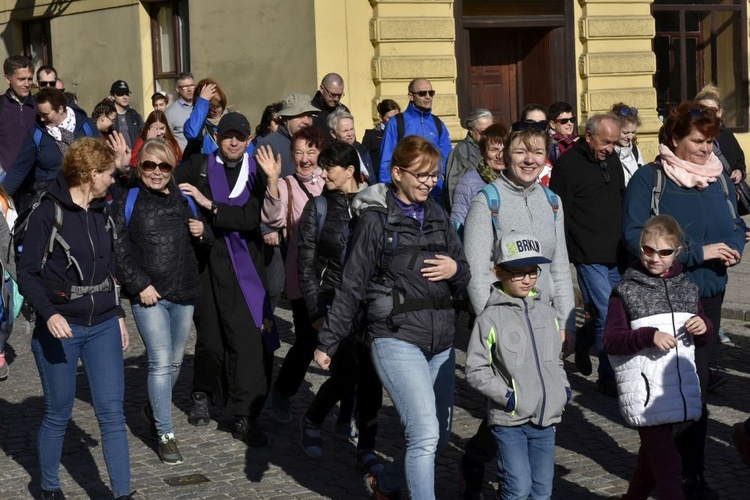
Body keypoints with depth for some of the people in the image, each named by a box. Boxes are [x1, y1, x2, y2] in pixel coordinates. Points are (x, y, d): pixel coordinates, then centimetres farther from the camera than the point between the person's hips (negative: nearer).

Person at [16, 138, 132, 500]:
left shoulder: (101, 212, 8)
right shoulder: (48, 212, -11)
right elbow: (26, 272, -11)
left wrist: (118, 314, 17)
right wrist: (49, 314, -24)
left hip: (103, 327, 5)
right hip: (60, 328, -5)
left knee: (112, 411, -1)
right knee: (58, 413, 7)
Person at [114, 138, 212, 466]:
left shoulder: (183, 200, 9)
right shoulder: (129, 201, -3)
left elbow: (205, 242, 21)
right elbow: (119, 250, -6)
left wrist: (203, 233, -2)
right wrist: (139, 284, -14)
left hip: (183, 293, 5)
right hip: (149, 296, -5)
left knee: (175, 362, 13)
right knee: (161, 362, -10)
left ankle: (154, 409, 38)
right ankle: (165, 434, -2)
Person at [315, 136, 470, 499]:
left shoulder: (436, 216, 12)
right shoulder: (376, 219, -4)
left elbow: (464, 275, 17)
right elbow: (351, 285, -4)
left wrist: (456, 270, -6)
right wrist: (327, 342, -4)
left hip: (441, 340, 7)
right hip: (396, 338, -6)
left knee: (440, 437, 13)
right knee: (425, 434, -16)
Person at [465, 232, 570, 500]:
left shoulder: (547, 313, 10)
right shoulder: (491, 318, -9)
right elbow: (475, 370, -9)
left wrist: (564, 388, 7)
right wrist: (506, 396, -16)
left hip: (545, 418, 5)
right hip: (509, 420, -5)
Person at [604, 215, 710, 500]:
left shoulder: (686, 287, 10)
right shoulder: (626, 291, -5)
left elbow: (702, 338, 21)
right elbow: (611, 342, -10)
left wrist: (703, 327, -3)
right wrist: (649, 336, -23)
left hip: (679, 387, 6)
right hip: (644, 391, -6)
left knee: (652, 454, 21)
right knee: (667, 463, -10)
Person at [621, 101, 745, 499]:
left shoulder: (718, 177, 7)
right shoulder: (649, 179, -10)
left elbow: (736, 226, 17)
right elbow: (635, 237, -18)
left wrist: (732, 248, -9)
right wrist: (697, 253, -20)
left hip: (708, 294, 5)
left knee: (696, 386, 10)